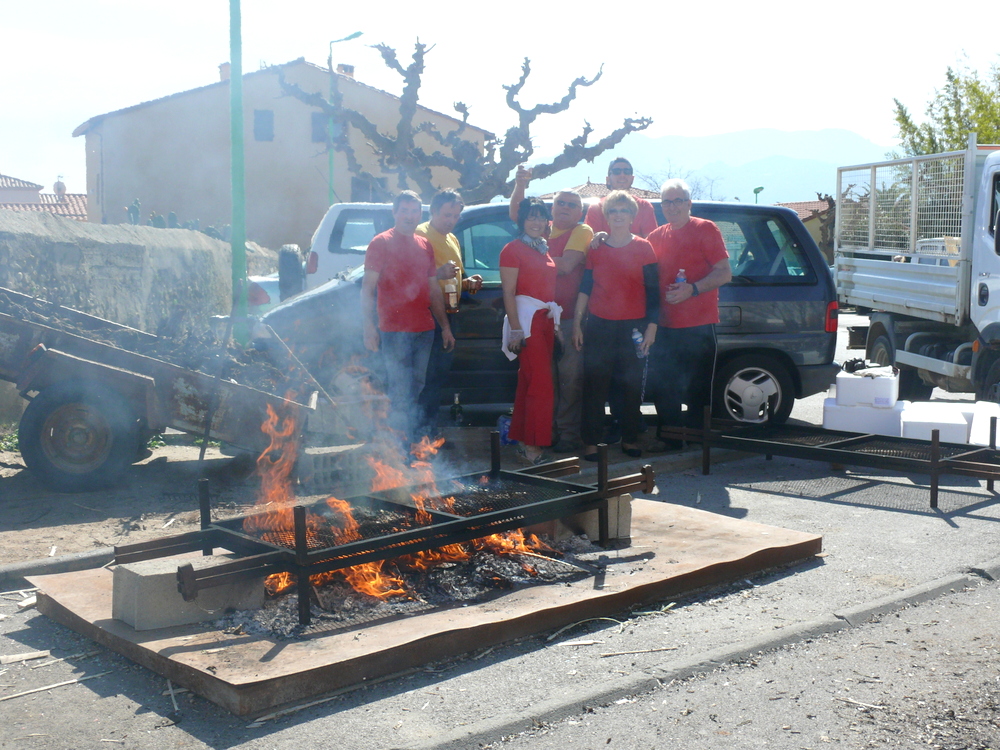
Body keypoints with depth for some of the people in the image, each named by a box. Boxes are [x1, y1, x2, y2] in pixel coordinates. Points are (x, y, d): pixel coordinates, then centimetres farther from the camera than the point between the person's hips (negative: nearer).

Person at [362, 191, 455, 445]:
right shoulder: (381, 243, -2)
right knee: (401, 394, -7)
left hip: (424, 331, 6)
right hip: (395, 331, -6)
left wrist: (445, 326, 16)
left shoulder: (425, 246, 16)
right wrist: (369, 327, -17)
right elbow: (367, 288, -7)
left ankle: (412, 443, 20)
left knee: (416, 391, 12)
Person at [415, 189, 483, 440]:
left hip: (450, 316, 9)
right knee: (429, 375, -11)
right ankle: (424, 431, -7)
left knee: (440, 374, 12)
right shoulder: (421, 234, -6)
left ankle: (432, 430, 20)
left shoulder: (453, 240, 21)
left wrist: (469, 282, 11)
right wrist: (439, 273, -30)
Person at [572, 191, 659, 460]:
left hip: (634, 327, -1)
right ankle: (591, 442, 5)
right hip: (599, 326, 1)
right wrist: (576, 323, 4)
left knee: (632, 386, 4)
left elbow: (653, 290, 1)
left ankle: (629, 439, 16)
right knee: (595, 386, -1)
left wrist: (652, 326, -6)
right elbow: (585, 288, 10)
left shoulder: (643, 248, 3)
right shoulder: (596, 248, 8)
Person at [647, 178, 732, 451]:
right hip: (666, 324, 5)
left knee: (698, 388, -1)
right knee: (664, 387, 8)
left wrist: (692, 289, -21)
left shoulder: (705, 229, -2)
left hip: (699, 325, -5)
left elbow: (725, 273, -8)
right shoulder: (658, 236, 14)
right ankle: (668, 437, 18)